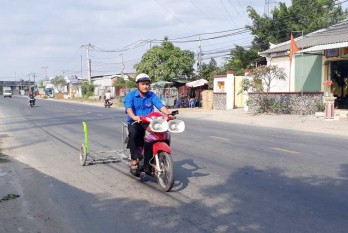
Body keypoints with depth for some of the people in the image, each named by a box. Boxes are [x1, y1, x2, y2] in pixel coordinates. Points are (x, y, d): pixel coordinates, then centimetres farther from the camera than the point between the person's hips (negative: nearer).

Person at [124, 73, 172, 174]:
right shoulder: (130, 95, 0)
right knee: (133, 133, -38)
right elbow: (128, 108, -18)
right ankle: (134, 159, -27)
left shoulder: (152, 95, 9)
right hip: (135, 122, -3)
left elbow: (160, 105, -6)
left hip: (149, 123, 3)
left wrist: (168, 114, -27)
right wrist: (134, 117, -40)